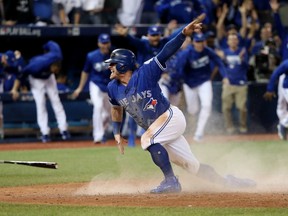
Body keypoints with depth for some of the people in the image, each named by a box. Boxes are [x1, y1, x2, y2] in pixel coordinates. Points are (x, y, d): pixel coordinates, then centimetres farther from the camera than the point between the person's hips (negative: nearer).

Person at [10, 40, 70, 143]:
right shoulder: (38, 65, -44)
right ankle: (45, 133, -9)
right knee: (40, 104, -10)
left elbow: (51, 44, -11)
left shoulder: (57, 57, -33)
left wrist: (46, 52, 10)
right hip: (36, 79, -4)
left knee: (56, 101, 0)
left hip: (48, 77, 4)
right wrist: (15, 89, -30)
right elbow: (23, 74, -31)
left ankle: (63, 129, 1)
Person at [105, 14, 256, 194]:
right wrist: (117, 133, 12)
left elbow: (166, 52, -28)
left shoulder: (145, 73, -19)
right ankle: (228, 182, 20)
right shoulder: (113, 88, -1)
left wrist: (184, 34, -41)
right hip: (159, 129, 7)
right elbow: (117, 108, 20)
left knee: (147, 139, -29)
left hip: (172, 117, -7)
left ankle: (171, 181, -21)